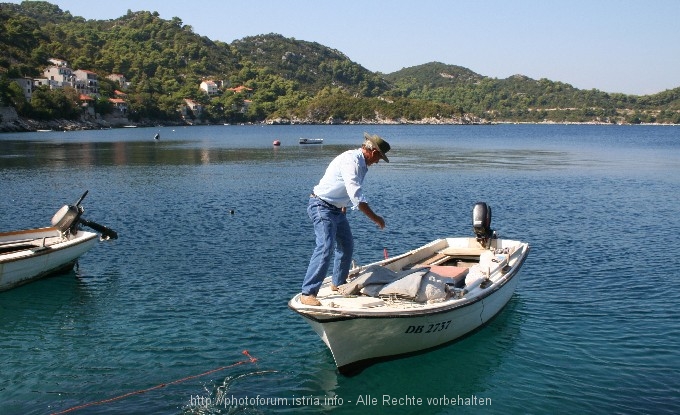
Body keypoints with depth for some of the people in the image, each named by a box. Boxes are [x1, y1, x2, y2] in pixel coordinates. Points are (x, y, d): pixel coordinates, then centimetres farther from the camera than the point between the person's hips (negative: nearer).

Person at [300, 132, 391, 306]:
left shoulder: (360, 162, 9)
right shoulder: (351, 161, -23)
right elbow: (357, 196, -30)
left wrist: (344, 209, 28)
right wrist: (375, 218, -26)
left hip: (337, 209, 11)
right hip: (322, 207, -11)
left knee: (347, 246, 18)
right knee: (325, 248, -20)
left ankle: (338, 283, 35)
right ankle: (307, 294, -19)